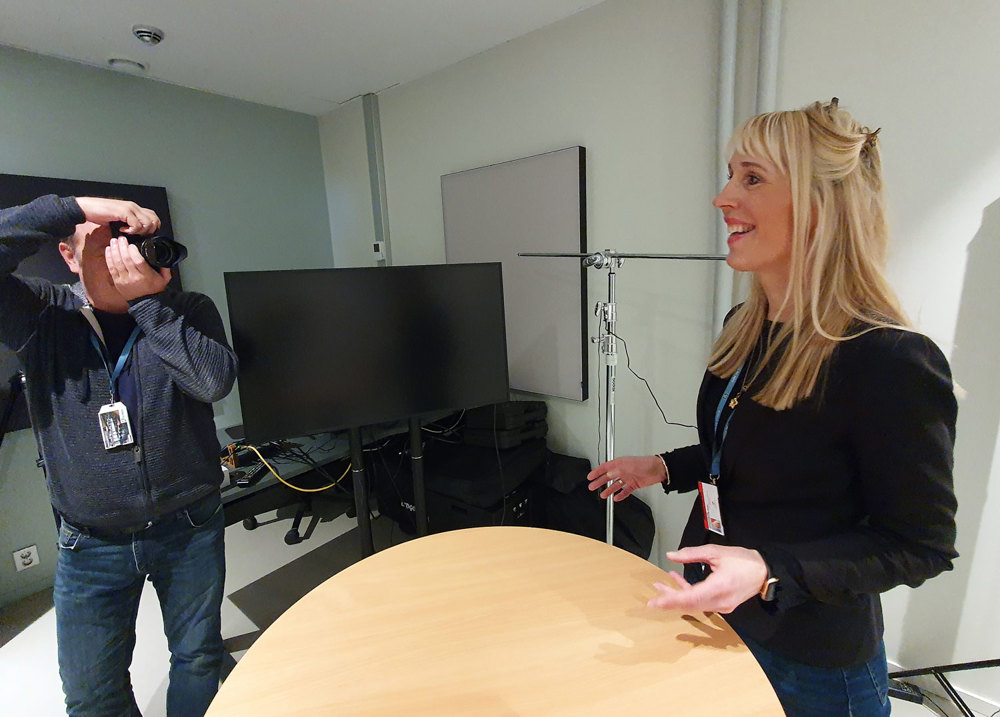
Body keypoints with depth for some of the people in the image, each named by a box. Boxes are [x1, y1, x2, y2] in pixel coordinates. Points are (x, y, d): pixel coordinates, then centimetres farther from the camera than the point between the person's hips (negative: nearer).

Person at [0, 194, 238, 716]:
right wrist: (74, 207, -23)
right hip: (92, 545, 1)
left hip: (190, 530, 0)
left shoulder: (189, 312, -5)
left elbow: (215, 379, -22)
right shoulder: (42, 315, -4)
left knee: (198, 660, 18)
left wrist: (148, 299, -24)